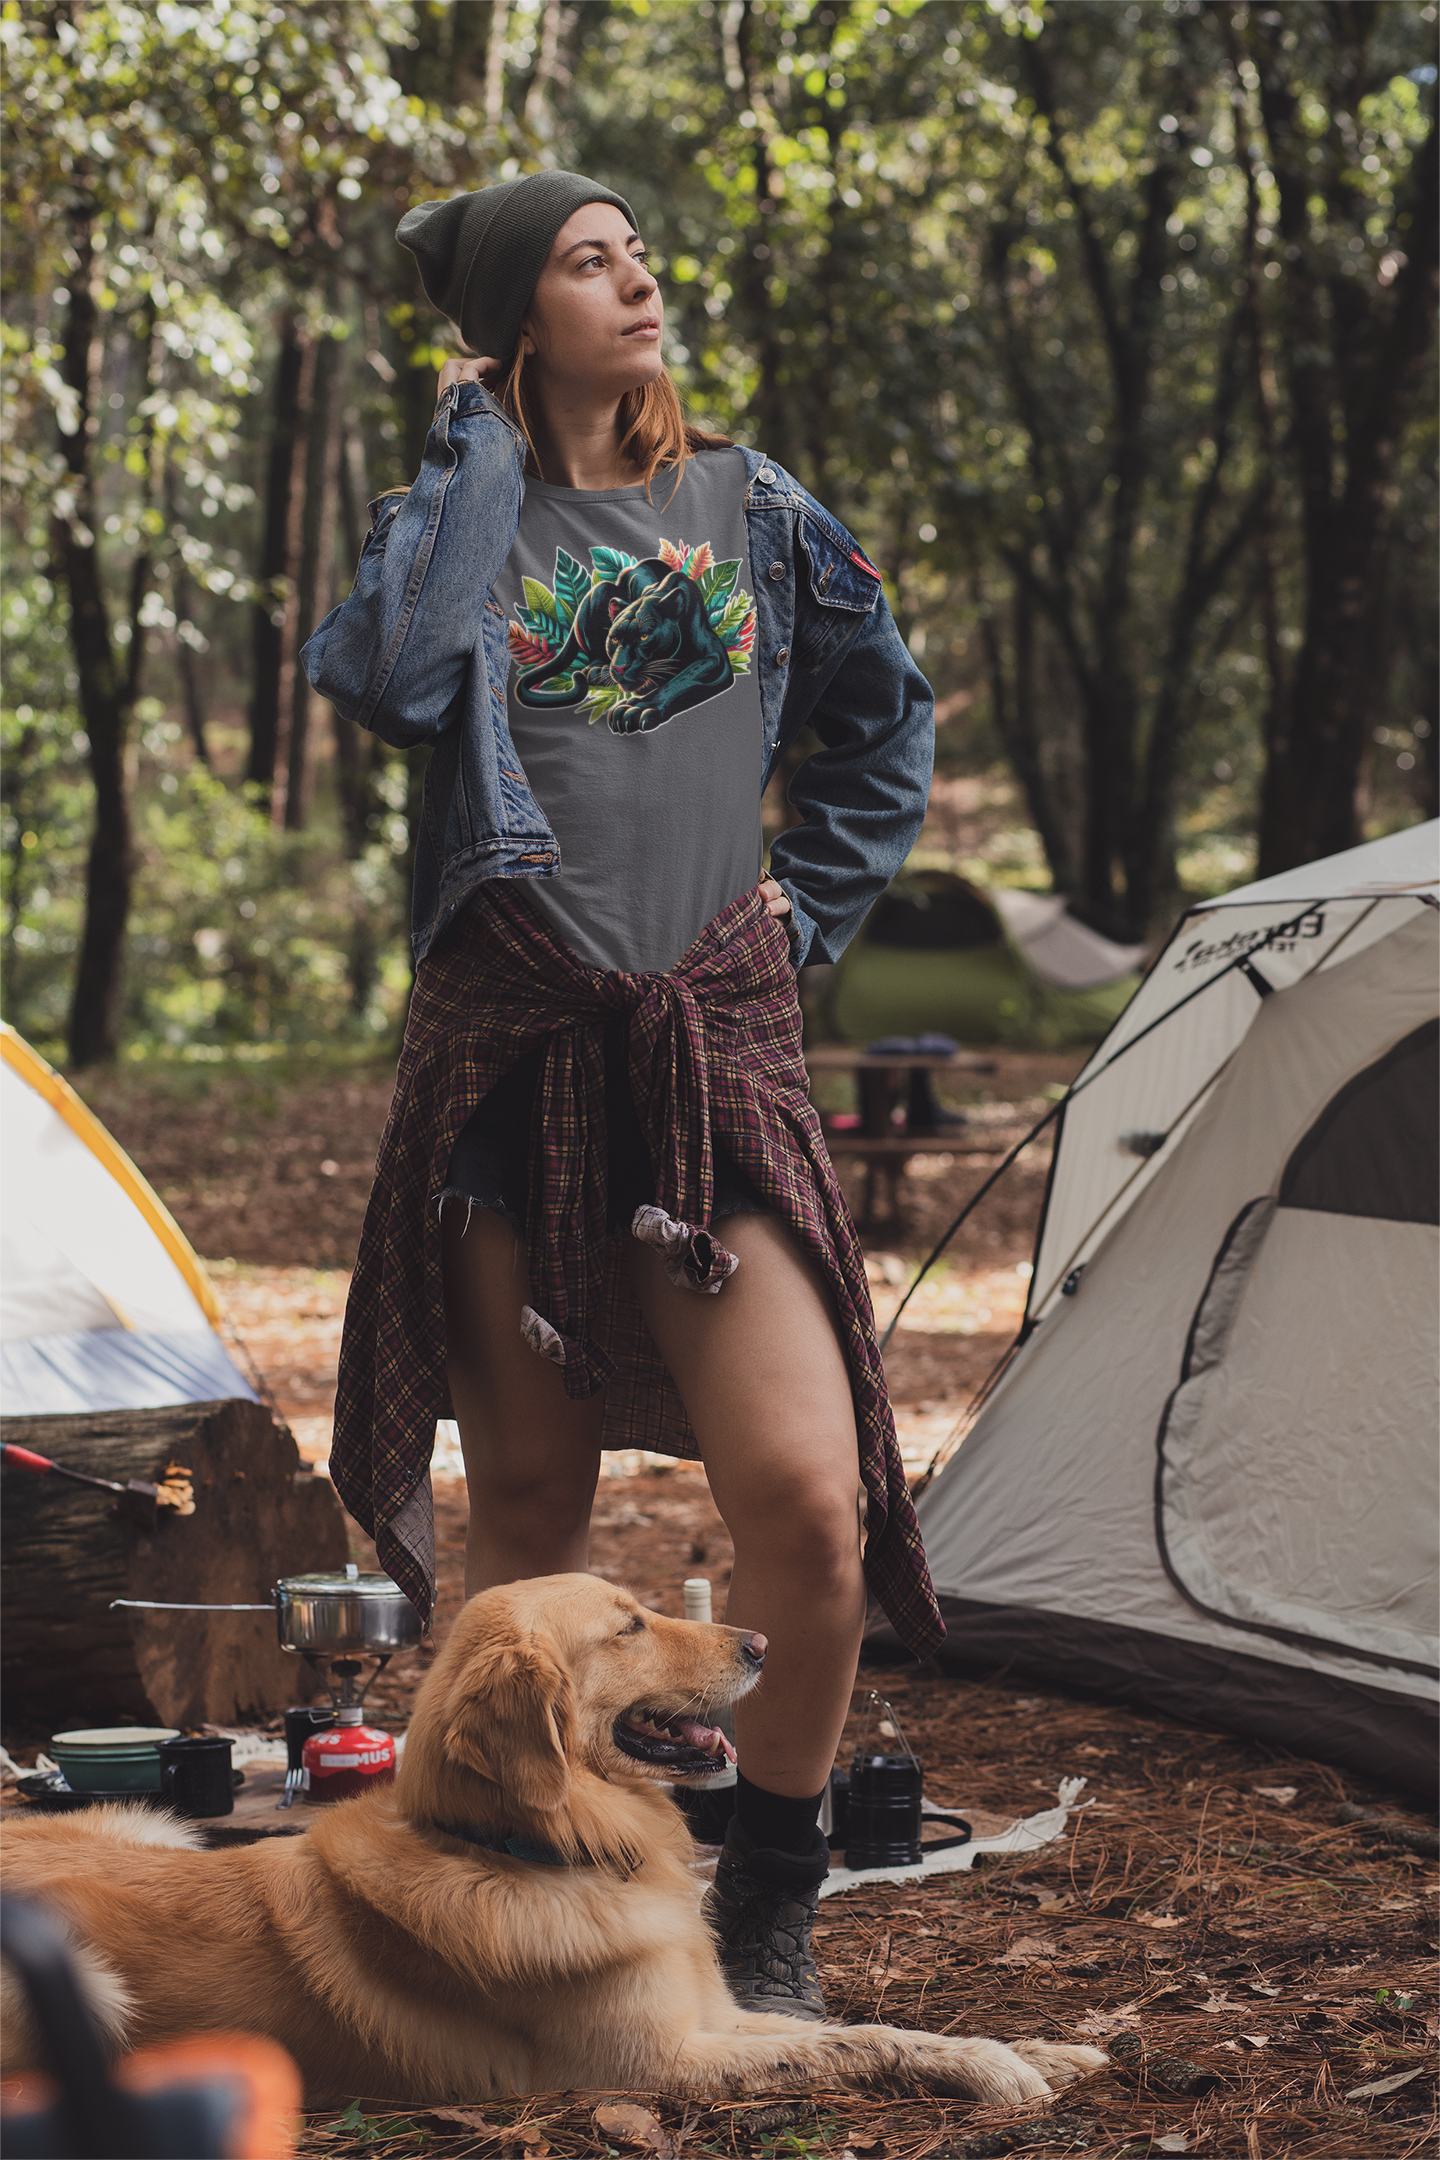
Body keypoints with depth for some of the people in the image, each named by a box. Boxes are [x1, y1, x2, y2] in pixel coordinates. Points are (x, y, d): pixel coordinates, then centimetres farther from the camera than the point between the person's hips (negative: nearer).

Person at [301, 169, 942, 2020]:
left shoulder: (749, 506, 11)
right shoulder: (457, 509, 6)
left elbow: (886, 724, 24)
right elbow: (388, 678, -17)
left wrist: (811, 911, 12)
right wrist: (478, 450, -8)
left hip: (711, 1048, 1)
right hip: (504, 1049, 0)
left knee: (806, 1495, -12)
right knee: (523, 1498, 6)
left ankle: (766, 1912, 8)